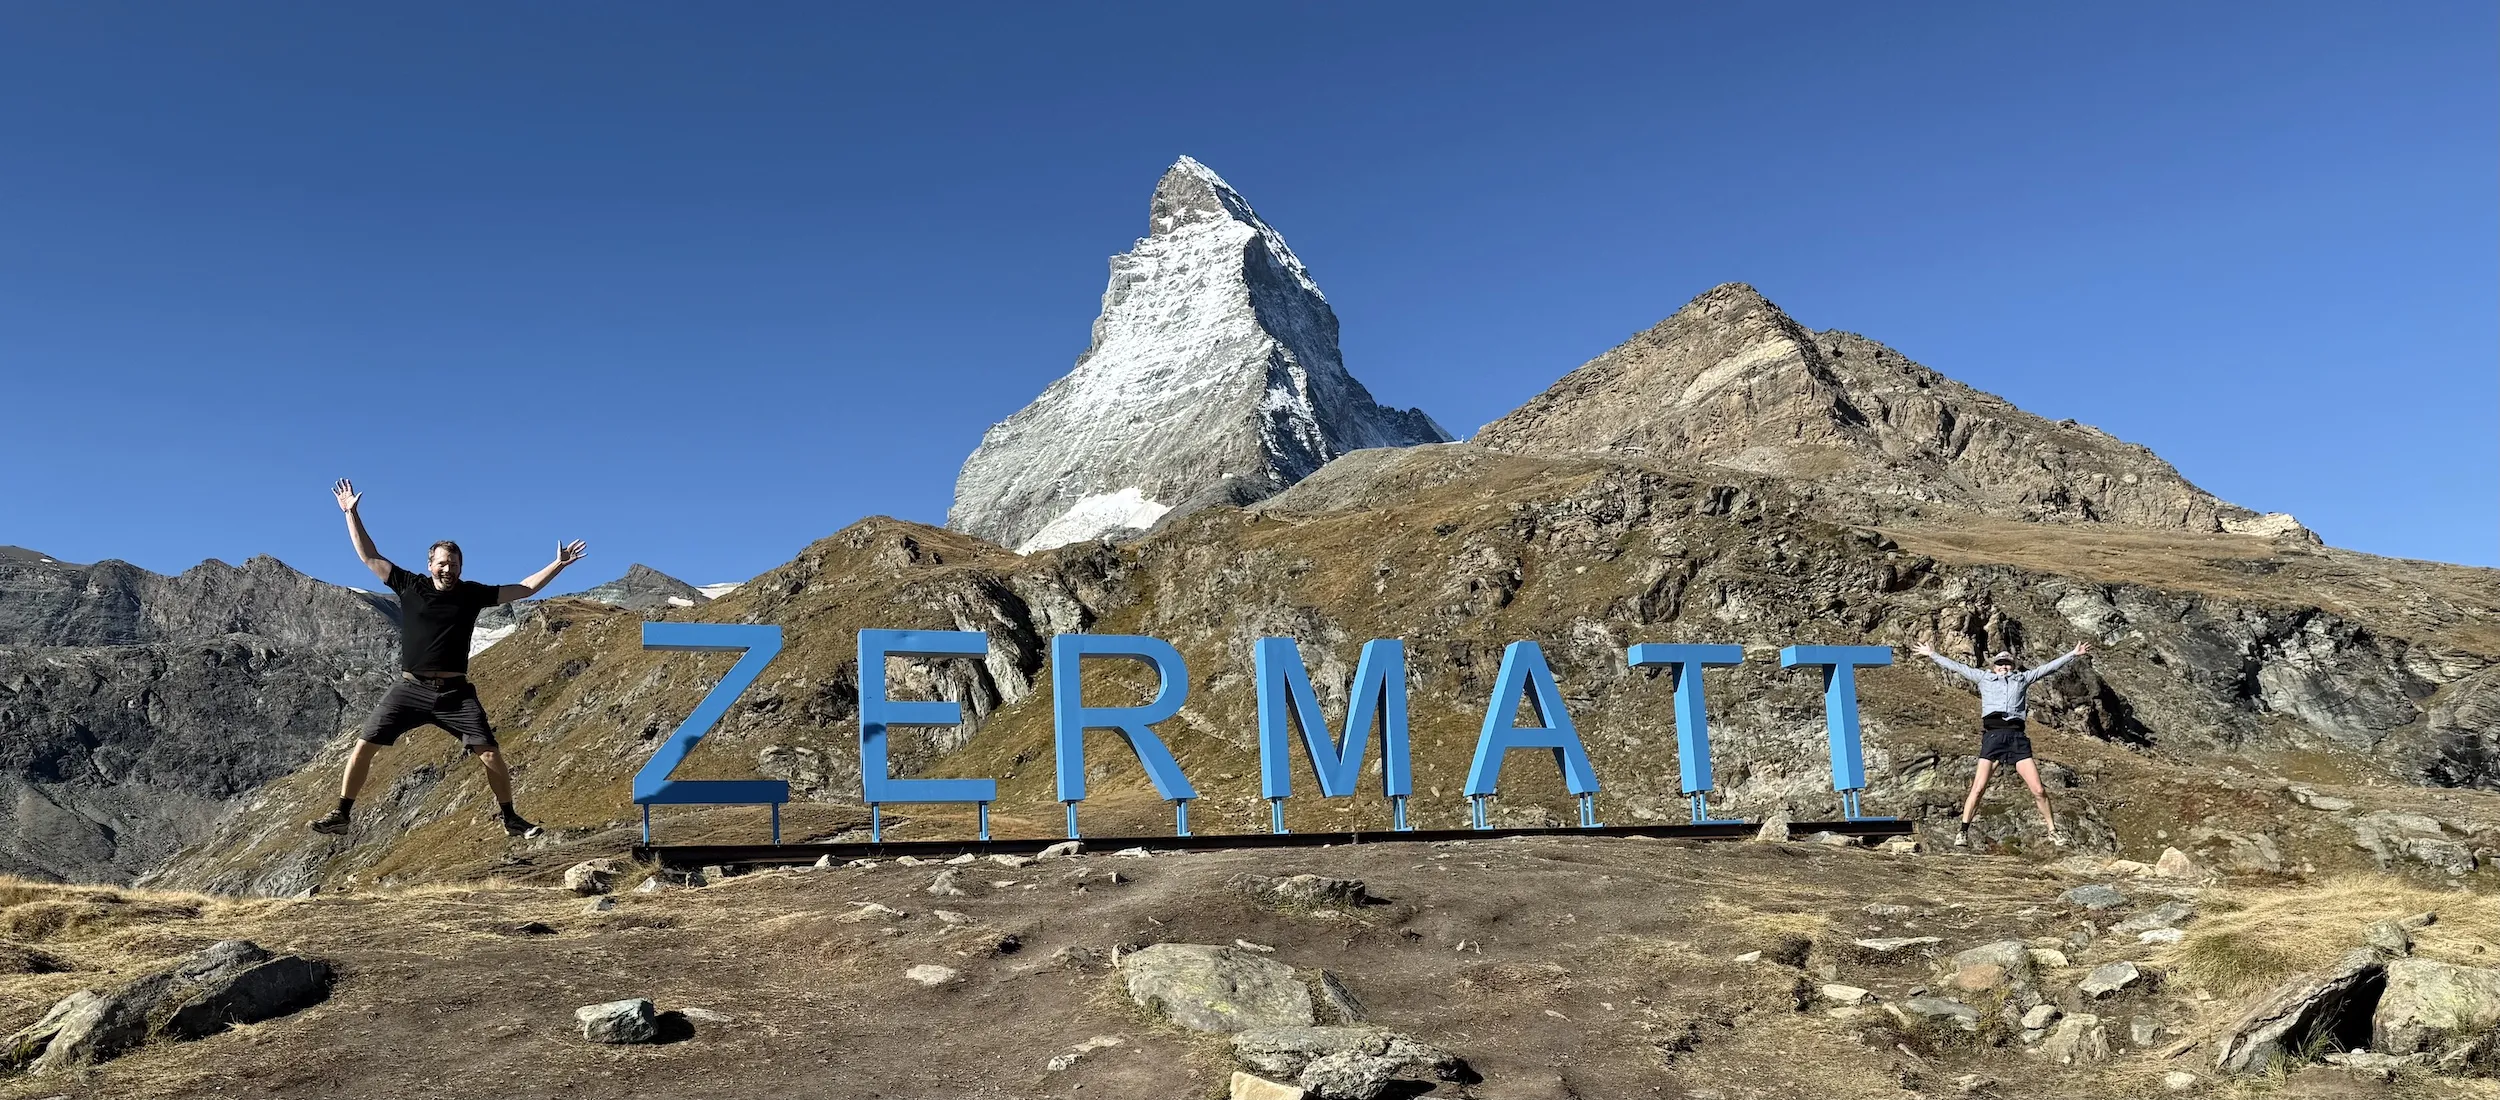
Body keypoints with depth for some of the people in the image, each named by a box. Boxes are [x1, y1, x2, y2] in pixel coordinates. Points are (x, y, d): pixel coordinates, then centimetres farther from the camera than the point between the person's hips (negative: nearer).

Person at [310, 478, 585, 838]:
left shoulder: (472, 593, 6)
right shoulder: (410, 586, 5)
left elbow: (524, 589, 9)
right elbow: (369, 556, 9)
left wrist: (558, 564, 3)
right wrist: (351, 513, 6)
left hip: (455, 692, 0)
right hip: (410, 689, 1)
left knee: (491, 754, -8)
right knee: (364, 745, -5)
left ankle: (511, 820, 5)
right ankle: (341, 815, 10)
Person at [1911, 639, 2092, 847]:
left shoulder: (2022, 678, 24)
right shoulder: (1983, 678, 21)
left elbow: (2050, 667, 26)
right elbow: (1956, 667, 22)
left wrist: (2073, 654, 24)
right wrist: (1932, 655, 22)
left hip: (2017, 737, 1)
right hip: (1993, 735, -1)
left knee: (2038, 790, -2)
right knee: (1979, 787, -9)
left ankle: (2053, 832, 11)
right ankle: (1963, 831, -3)